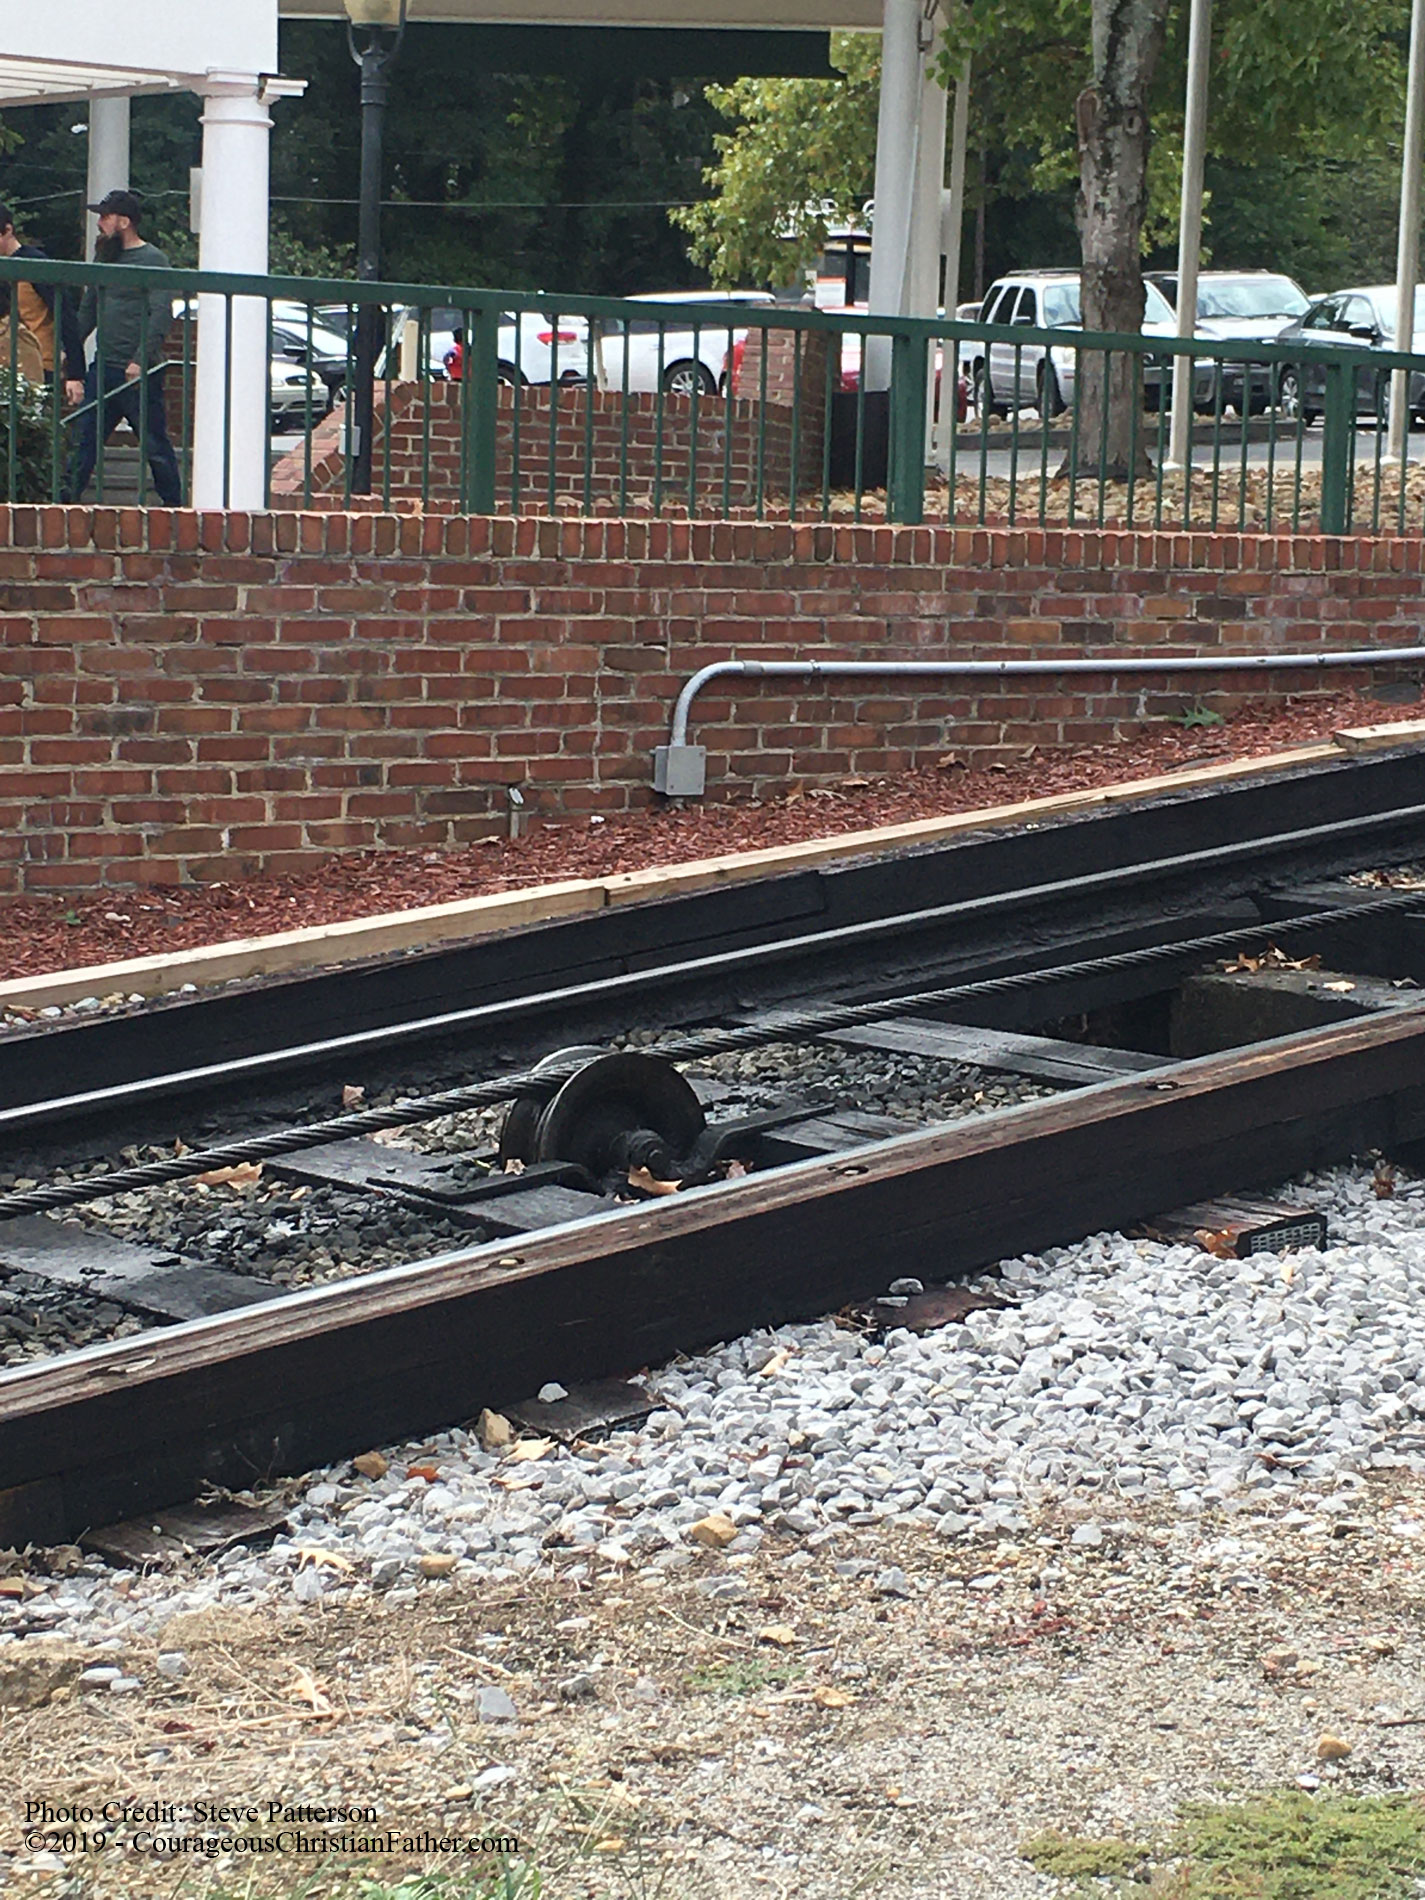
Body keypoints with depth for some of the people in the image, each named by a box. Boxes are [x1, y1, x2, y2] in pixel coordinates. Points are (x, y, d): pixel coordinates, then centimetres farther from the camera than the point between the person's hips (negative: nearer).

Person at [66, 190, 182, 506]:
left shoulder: (153, 260, -8)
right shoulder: (104, 256, 16)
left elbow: (161, 314, -17)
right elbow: (88, 309, 25)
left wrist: (141, 360, -24)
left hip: (140, 373, -7)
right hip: (104, 367, 7)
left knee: (154, 442, 0)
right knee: (83, 437, 4)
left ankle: (174, 504, 10)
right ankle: (67, 497, 7)